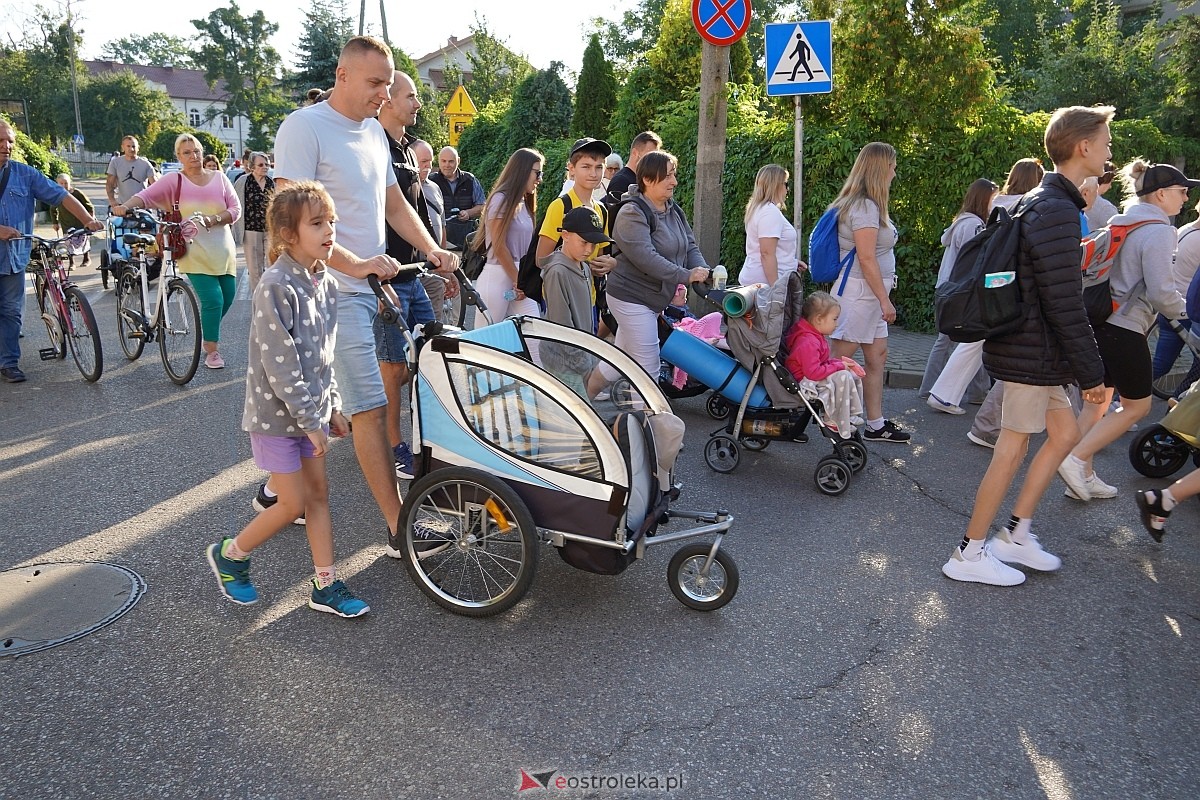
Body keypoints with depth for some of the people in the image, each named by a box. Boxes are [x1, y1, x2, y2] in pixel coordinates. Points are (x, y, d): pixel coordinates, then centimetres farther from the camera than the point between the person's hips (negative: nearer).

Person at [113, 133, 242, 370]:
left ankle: (210, 335, 36)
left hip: (222, 248, 4)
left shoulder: (219, 177, 9)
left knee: (228, 296, 7)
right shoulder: (175, 181, 1)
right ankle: (212, 350, 3)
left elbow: (235, 209, 4)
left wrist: (214, 219, -13)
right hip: (194, 250, -4)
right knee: (213, 300, -13)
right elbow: (147, 195, -11)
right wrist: (126, 206, -29)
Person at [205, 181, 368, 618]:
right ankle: (229, 555, 26)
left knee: (319, 494, 10)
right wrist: (311, 421, -19)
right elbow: (280, 364, -23)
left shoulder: (324, 282, 4)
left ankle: (325, 586, 21)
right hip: (277, 413, -7)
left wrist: (332, 406, 11)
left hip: (312, 407, 8)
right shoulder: (276, 287, -21)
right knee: (294, 504, 0)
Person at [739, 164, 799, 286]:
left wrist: (791, 261, 23)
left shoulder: (759, 208, 17)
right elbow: (767, 253, -21)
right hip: (767, 282, -10)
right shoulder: (770, 212, -13)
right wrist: (776, 288, -23)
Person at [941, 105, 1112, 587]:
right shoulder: (1057, 212, -19)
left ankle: (1016, 534, 23)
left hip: (1029, 346, 10)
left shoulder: (1040, 203, 14)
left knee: (1065, 432, 16)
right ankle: (971, 554, 10)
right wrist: (1091, 373, -15)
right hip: (1033, 353, -10)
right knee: (1012, 449, -1)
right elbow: (1066, 306, -22)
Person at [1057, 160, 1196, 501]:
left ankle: (1084, 476, 18)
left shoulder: (1121, 223, 14)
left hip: (1099, 322, 8)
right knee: (1138, 405, 6)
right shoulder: (1158, 231, -12)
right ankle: (1076, 460, -3)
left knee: (1098, 401, 14)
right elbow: (1161, 291, -16)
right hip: (1124, 331, -8)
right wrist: (1181, 312, 2)